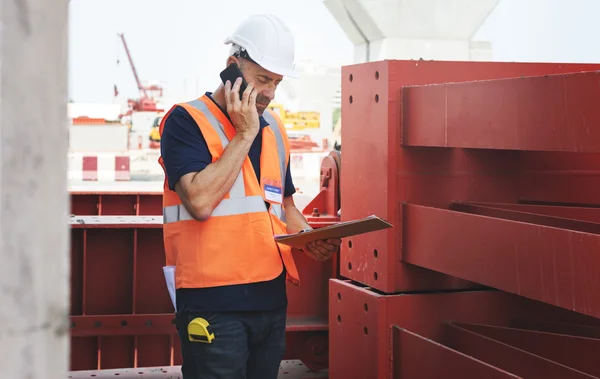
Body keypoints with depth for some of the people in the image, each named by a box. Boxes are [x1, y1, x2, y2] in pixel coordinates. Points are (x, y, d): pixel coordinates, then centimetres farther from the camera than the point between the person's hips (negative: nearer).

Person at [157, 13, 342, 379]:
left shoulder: (274, 128, 15)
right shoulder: (187, 121, -6)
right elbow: (199, 201, -20)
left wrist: (309, 239, 5)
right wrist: (243, 135, -14)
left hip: (271, 297, 7)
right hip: (214, 304, -6)